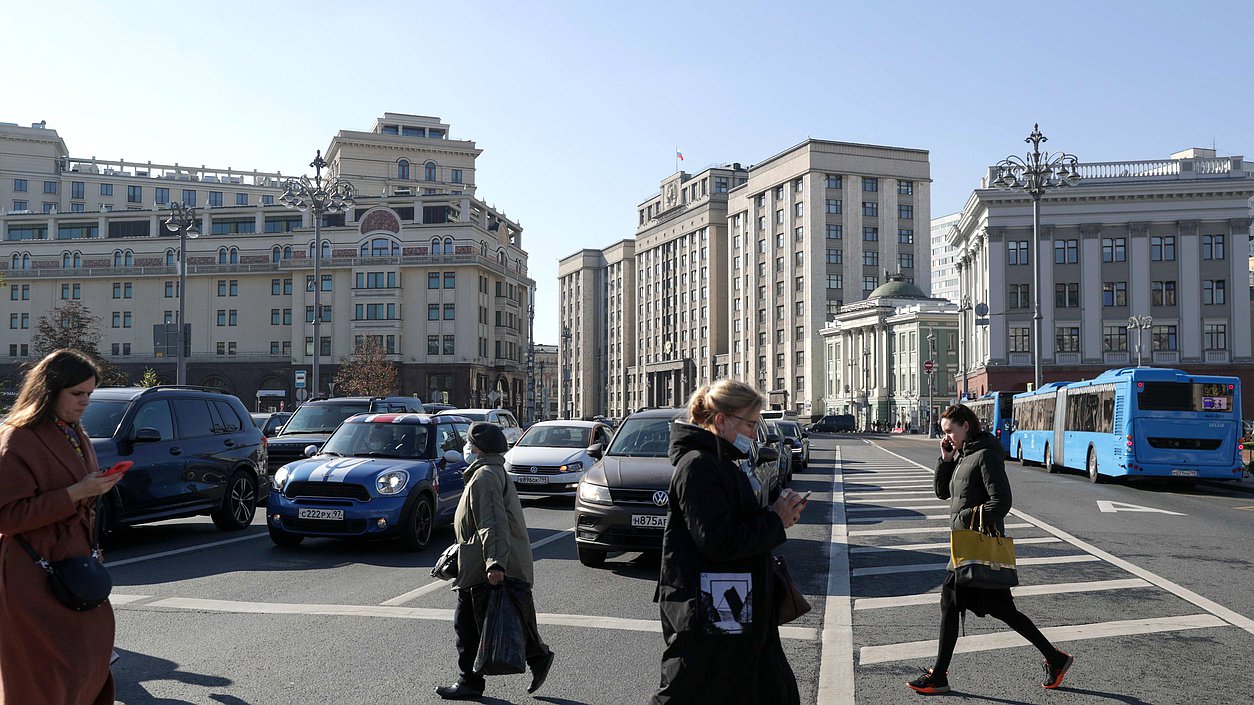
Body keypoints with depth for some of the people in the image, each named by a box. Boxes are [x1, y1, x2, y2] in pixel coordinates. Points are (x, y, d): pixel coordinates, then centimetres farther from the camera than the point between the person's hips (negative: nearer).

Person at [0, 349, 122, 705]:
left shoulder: (76, 435, 12)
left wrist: (98, 487, 9)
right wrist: (75, 494, -23)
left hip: (75, 560, 8)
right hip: (35, 574, -8)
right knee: (51, 671, -3)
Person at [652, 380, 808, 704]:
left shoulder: (724, 462, 13)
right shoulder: (697, 466, -19)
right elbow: (718, 542, -25)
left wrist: (776, 515, 3)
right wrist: (776, 522, -14)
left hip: (739, 607, 10)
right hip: (706, 614, -10)